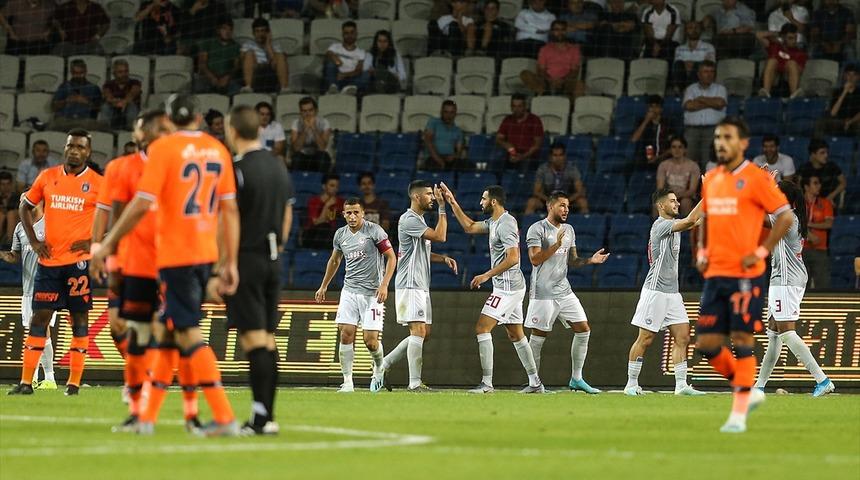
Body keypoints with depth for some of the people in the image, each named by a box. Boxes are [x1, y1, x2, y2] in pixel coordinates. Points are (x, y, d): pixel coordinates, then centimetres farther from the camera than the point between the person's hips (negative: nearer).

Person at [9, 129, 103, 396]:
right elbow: (25, 207, 17)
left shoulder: (97, 184, -2)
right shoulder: (48, 177, 7)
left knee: (79, 317, 1)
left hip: (79, 261, -3)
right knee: (40, 316, 1)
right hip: (49, 259, 3)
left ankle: (74, 383, 4)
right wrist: (33, 241, 6)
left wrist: (94, 242, -9)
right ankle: (26, 382, 1)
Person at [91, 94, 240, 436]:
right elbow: (230, 209, 7)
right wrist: (230, 263, 10)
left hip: (175, 254, -6)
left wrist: (107, 245, -7)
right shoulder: (218, 150, 7)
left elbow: (142, 204, -15)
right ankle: (147, 417, 19)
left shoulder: (163, 148, -9)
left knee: (189, 334, -6)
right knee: (169, 330, 15)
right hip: (207, 254, 6)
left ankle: (224, 418, -15)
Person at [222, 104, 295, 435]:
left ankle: (261, 416, -13)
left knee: (253, 338, -9)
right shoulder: (279, 167, 12)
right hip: (272, 260, 7)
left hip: (246, 259, -7)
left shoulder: (238, 170, -12)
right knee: (267, 339, 10)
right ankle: (267, 415, 11)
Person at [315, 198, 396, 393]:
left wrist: (384, 285, -16)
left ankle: (379, 368, 24)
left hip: (372, 292, -4)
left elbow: (391, 257, -6)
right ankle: (347, 382, -4)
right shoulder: (340, 234, 8)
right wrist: (323, 286, 28)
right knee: (346, 334, -9)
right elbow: (334, 260, 25)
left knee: (370, 340, -8)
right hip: (349, 291, 4)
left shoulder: (374, 231, -8)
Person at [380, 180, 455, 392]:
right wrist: (442, 207, -17)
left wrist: (443, 258, 11)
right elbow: (440, 236, -21)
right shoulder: (409, 220, -13)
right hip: (409, 285, -10)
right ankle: (414, 382, -12)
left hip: (421, 285, 10)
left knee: (424, 334, 9)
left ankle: (384, 364, 17)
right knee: (419, 331, -13)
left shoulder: (419, 220, 19)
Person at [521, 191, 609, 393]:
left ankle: (576, 379, 9)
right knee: (538, 337, -3)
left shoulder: (569, 230, 14)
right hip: (543, 292, -7)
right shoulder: (537, 229, -8)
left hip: (564, 291, 7)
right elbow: (535, 259, -17)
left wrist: (590, 260, 2)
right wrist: (556, 245, -25)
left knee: (583, 330, 1)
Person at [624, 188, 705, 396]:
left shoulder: (673, 223, 15)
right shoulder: (660, 225, -14)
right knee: (645, 338, -3)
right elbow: (690, 221, -24)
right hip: (655, 291, -9)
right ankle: (631, 384, 4)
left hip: (672, 291, 9)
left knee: (682, 337, 1)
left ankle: (681, 385, 1)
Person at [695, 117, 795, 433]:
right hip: (715, 274, 7)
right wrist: (702, 252, 13)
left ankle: (739, 415, 0)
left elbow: (785, 216, -8)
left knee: (742, 340, -5)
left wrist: (762, 252, -12)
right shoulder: (711, 179, 13)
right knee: (706, 343, 3)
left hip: (744, 274, -7)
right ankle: (748, 392, 22)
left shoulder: (756, 178, -7)